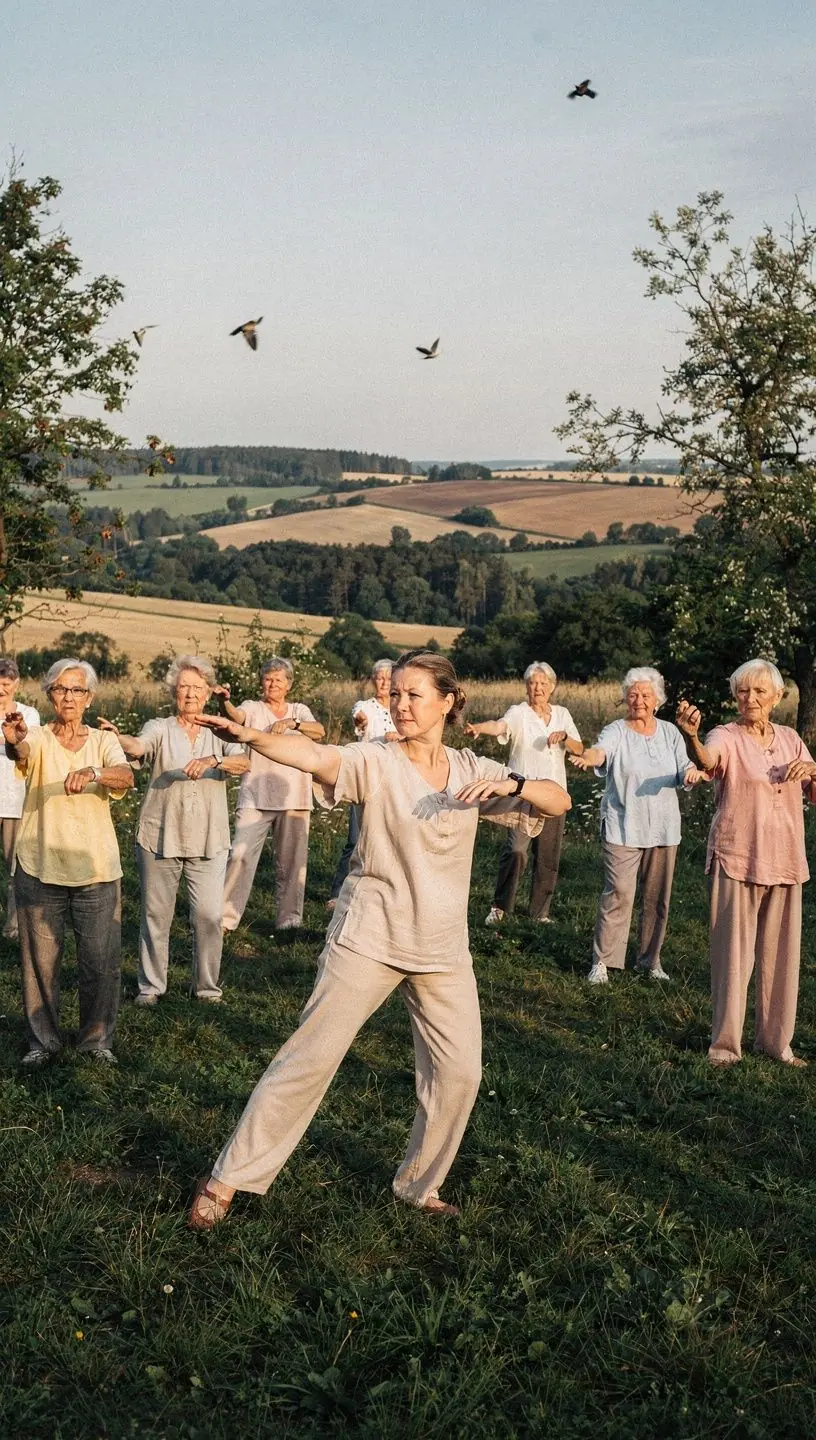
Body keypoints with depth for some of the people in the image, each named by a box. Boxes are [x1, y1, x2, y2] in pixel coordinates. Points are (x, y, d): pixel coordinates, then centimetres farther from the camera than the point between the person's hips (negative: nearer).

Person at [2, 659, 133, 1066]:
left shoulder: (103, 741, 2)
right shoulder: (38, 738, -1)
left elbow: (126, 777, -18)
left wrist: (93, 773, -40)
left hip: (96, 870, 1)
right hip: (40, 869, -1)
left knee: (101, 962, 5)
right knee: (40, 960, 8)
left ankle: (97, 1038, 23)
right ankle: (43, 1039, 26)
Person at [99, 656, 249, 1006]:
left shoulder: (218, 733, 7)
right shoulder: (160, 729, 2)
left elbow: (243, 763, -11)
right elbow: (137, 747, -20)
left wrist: (213, 760, -31)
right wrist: (117, 738, -43)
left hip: (208, 842, 1)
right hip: (159, 839, -1)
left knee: (209, 916, 0)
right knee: (155, 915, 6)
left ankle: (206, 985, 17)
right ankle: (151, 986, 20)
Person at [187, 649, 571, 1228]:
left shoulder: (472, 771, 2)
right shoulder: (377, 761, -9)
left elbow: (560, 801, 0)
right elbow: (315, 755, -29)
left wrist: (510, 784, -20)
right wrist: (251, 735, -48)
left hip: (443, 949, 4)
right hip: (368, 940, -4)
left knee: (460, 1072, 6)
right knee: (312, 1056, -3)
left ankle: (420, 1186, 29)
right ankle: (228, 1179, 10)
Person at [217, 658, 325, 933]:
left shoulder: (299, 711, 11)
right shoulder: (253, 708, 4)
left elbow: (319, 732, -7)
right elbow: (237, 716, -20)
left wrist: (292, 722, -24)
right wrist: (224, 702, -43)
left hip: (294, 798, 2)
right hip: (256, 798, -2)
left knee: (292, 861, 9)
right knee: (240, 854, -9)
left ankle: (289, 919, 21)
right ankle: (226, 917, 0)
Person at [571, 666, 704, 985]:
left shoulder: (669, 732, 9)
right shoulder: (616, 731, -4)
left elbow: (683, 773, 6)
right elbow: (601, 750, -27)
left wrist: (692, 771, -19)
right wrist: (589, 756, -51)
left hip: (663, 829, 4)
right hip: (623, 829, -4)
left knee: (657, 897, 10)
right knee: (618, 895, -9)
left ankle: (650, 959, 25)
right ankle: (602, 961, 0)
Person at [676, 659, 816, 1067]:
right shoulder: (727, 737, -8)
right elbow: (707, 760, -33)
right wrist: (691, 736, -55)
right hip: (737, 860, -5)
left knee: (781, 953, 12)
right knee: (734, 952, -2)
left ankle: (775, 1039, 25)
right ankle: (725, 1042, 8)